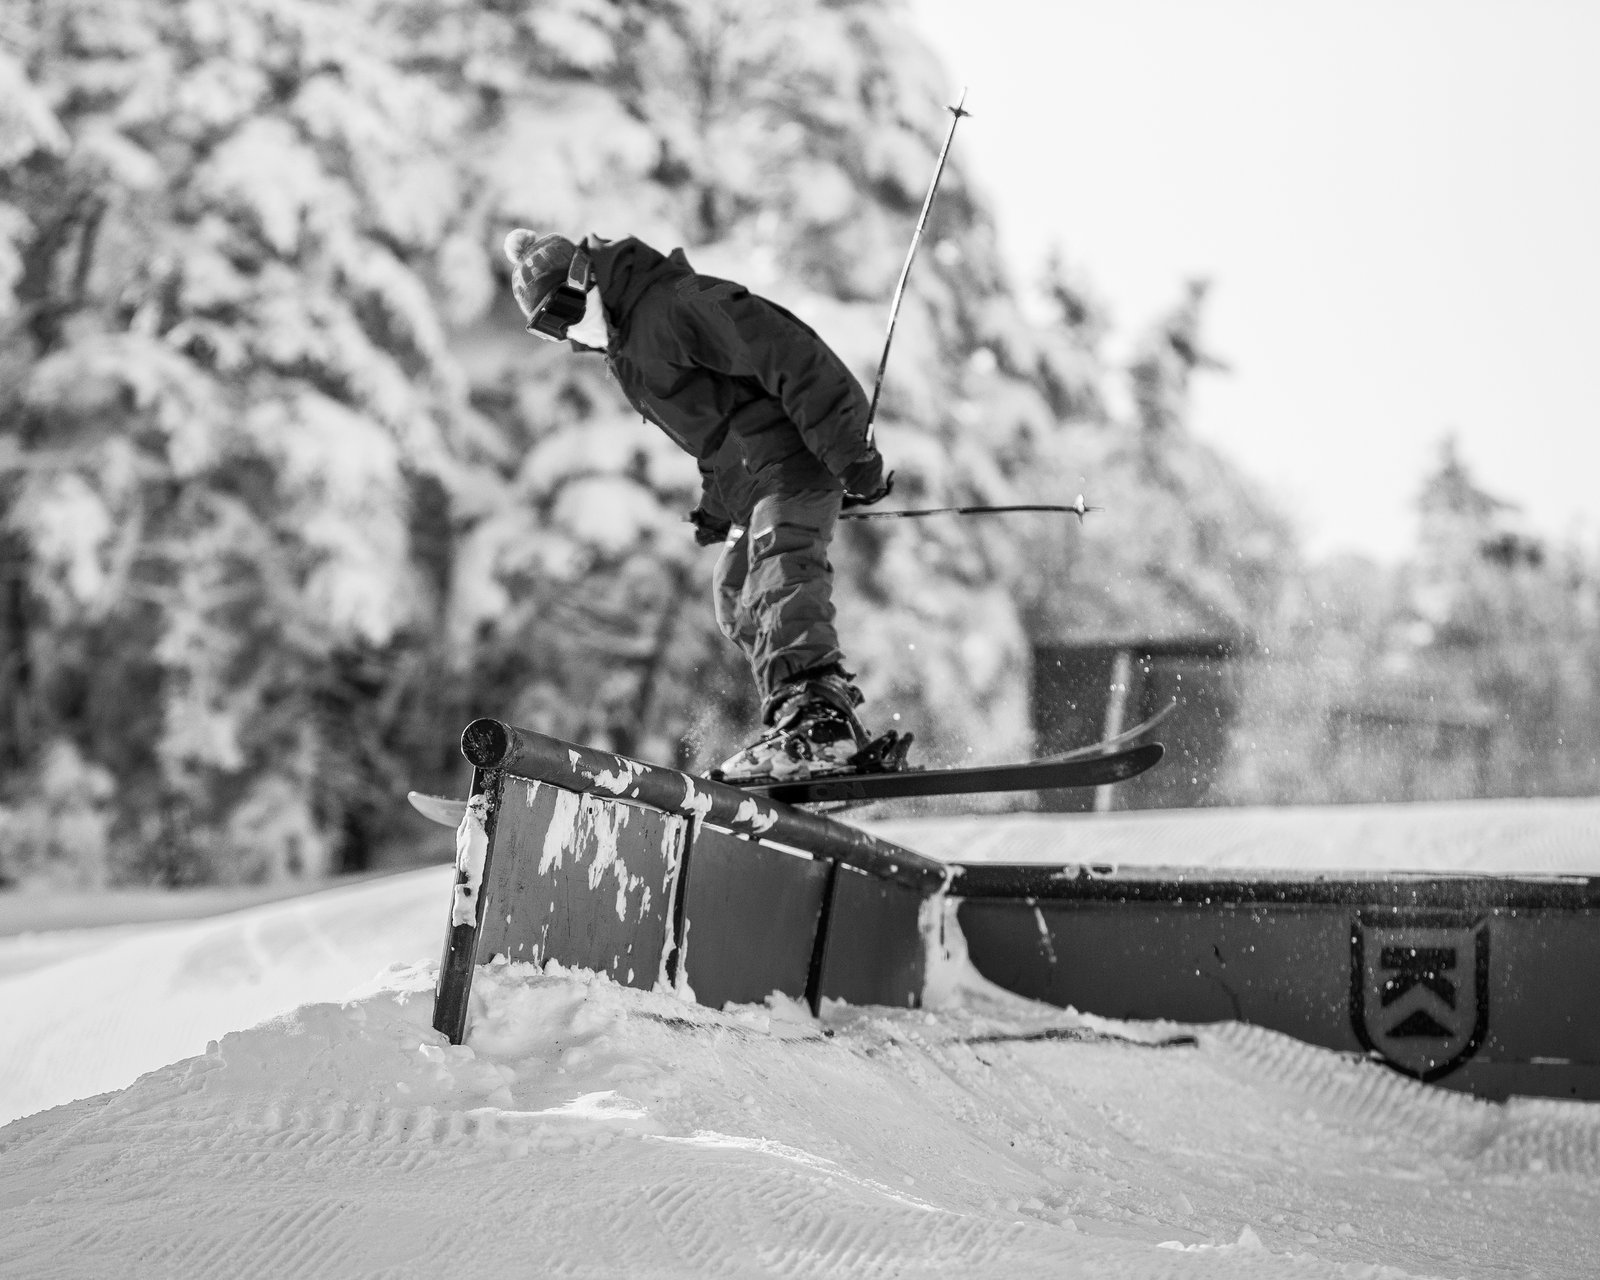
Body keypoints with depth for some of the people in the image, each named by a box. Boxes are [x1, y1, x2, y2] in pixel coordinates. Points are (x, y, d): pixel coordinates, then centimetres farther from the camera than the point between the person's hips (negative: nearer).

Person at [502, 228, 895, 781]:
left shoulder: (673, 305, -17)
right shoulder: (624, 347, 17)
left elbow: (790, 356, -23)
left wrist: (848, 452, -25)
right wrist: (716, 500, 18)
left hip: (795, 458, -11)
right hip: (745, 481, 11)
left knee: (780, 571, -29)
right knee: (737, 598, 13)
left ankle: (816, 720, -44)